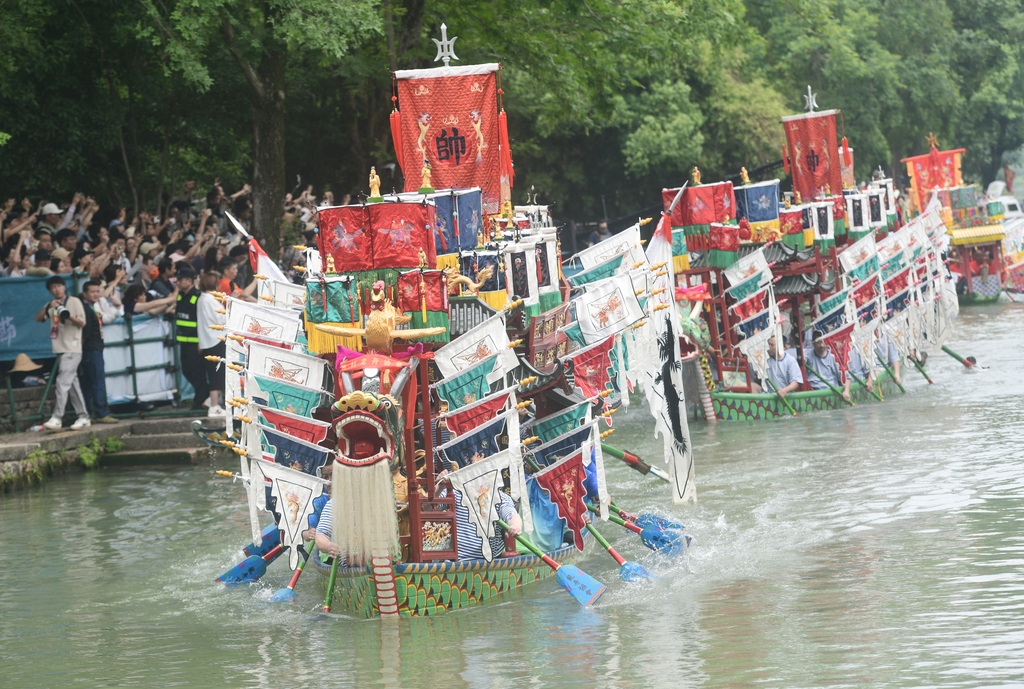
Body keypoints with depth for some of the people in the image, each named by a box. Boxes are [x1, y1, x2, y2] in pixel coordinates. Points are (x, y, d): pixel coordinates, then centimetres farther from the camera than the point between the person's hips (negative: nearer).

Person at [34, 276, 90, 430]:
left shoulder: (74, 301, -2)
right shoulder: (51, 305, 14)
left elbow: (82, 323, -7)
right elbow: (38, 318, 2)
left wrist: (69, 316, -25)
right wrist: (48, 307, -14)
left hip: (72, 350, -7)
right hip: (60, 350, 7)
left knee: (62, 382, -14)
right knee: (72, 384, 9)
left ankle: (57, 418, -17)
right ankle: (83, 417, 14)